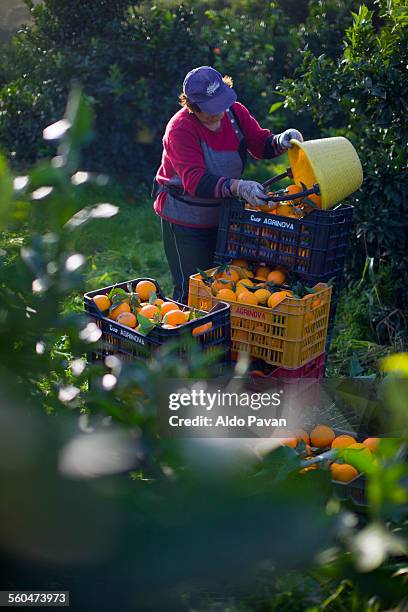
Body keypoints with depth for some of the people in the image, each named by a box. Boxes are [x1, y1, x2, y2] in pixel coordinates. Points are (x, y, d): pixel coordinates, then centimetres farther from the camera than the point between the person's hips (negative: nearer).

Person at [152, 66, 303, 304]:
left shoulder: (235, 111, -6)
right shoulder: (180, 128, -24)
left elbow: (260, 143, 4)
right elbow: (195, 180, -33)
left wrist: (280, 141, -20)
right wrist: (238, 187, -46)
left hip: (223, 216, 6)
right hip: (185, 220, -6)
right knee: (192, 289, -2)